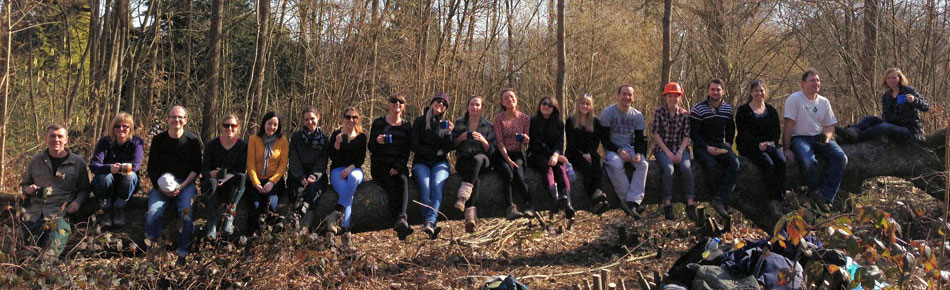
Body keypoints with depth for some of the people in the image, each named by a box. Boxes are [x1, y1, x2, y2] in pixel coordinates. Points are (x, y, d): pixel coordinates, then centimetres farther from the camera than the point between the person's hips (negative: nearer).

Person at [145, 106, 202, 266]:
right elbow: (152, 168, 8)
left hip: (185, 183, -2)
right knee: (153, 214, -24)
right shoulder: (158, 140, 7)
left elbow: (196, 168, 2)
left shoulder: (192, 140, 3)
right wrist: (161, 188, -7)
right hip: (161, 185, 2)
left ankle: (182, 253, -16)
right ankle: (153, 247, -5)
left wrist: (182, 186, -12)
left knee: (186, 213, -29)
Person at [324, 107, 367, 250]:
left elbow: (361, 158, 5)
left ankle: (336, 214, -50)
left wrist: (350, 168, -13)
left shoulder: (361, 136, 13)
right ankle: (345, 232, -48)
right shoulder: (336, 134, 8)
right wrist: (337, 143, -18)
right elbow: (332, 158, 0)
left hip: (355, 169, 1)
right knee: (348, 195, -33)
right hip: (337, 170, -1)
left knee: (353, 177, -40)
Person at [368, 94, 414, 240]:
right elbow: (371, 148, 4)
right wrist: (377, 142, -20)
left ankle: (401, 219, -54)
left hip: (398, 166, 1)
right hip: (380, 167, -1)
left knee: (403, 181, -33)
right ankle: (402, 227, -39)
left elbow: (406, 151, 8)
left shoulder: (406, 126, 13)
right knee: (393, 188, -29)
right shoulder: (378, 123, 7)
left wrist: (398, 167, -8)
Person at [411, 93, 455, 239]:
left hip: (440, 162, 1)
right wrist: (435, 152, -1)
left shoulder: (447, 123, 15)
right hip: (421, 163, -1)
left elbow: (449, 148, 4)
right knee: (425, 186, -30)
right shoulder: (420, 121, 9)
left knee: (436, 186, -30)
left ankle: (430, 222, -48)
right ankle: (432, 226, -43)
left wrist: (448, 133, -14)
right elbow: (414, 145, 3)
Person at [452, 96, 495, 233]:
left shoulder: (488, 126, 11)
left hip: (482, 161, 0)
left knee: (477, 159, -40)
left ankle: (463, 197, -56)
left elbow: (491, 151, 6)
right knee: (475, 179, -35)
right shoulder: (459, 123, 13)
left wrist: (483, 140, -14)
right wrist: (461, 138, -8)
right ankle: (470, 214, -51)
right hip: (463, 161, 0)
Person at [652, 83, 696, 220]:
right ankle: (667, 206, -30)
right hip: (662, 148, -2)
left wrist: (680, 152, -13)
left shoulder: (685, 114, 6)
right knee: (669, 168, -32)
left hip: (680, 148, 2)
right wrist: (668, 152, -13)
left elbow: (686, 136, 4)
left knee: (686, 168, -28)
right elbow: (656, 134, -5)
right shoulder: (659, 112, -1)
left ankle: (690, 205, -27)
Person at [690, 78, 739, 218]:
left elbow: (731, 128, 27)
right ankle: (725, 198, -17)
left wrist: (728, 143, 9)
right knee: (712, 166, -35)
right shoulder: (698, 109, -4)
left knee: (735, 163, -27)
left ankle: (720, 200, -33)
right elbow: (693, 133, -7)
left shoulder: (728, 109, 12)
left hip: (720, 145, 4)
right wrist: (707, 148, -17)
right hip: (701, 147, -4)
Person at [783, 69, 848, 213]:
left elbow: (830, 126, 14)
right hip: (800, 138, -5)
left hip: (820, 137, 5)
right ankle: (816, 192, -7)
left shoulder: (824, 102, 12)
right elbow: (789, 125, -10)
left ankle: (824, 196, -19)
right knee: (809, 162, -36)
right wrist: (787, 149, -16)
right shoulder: (794, 99, -5)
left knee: (841, 158, -21)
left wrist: (827, 137, -11)